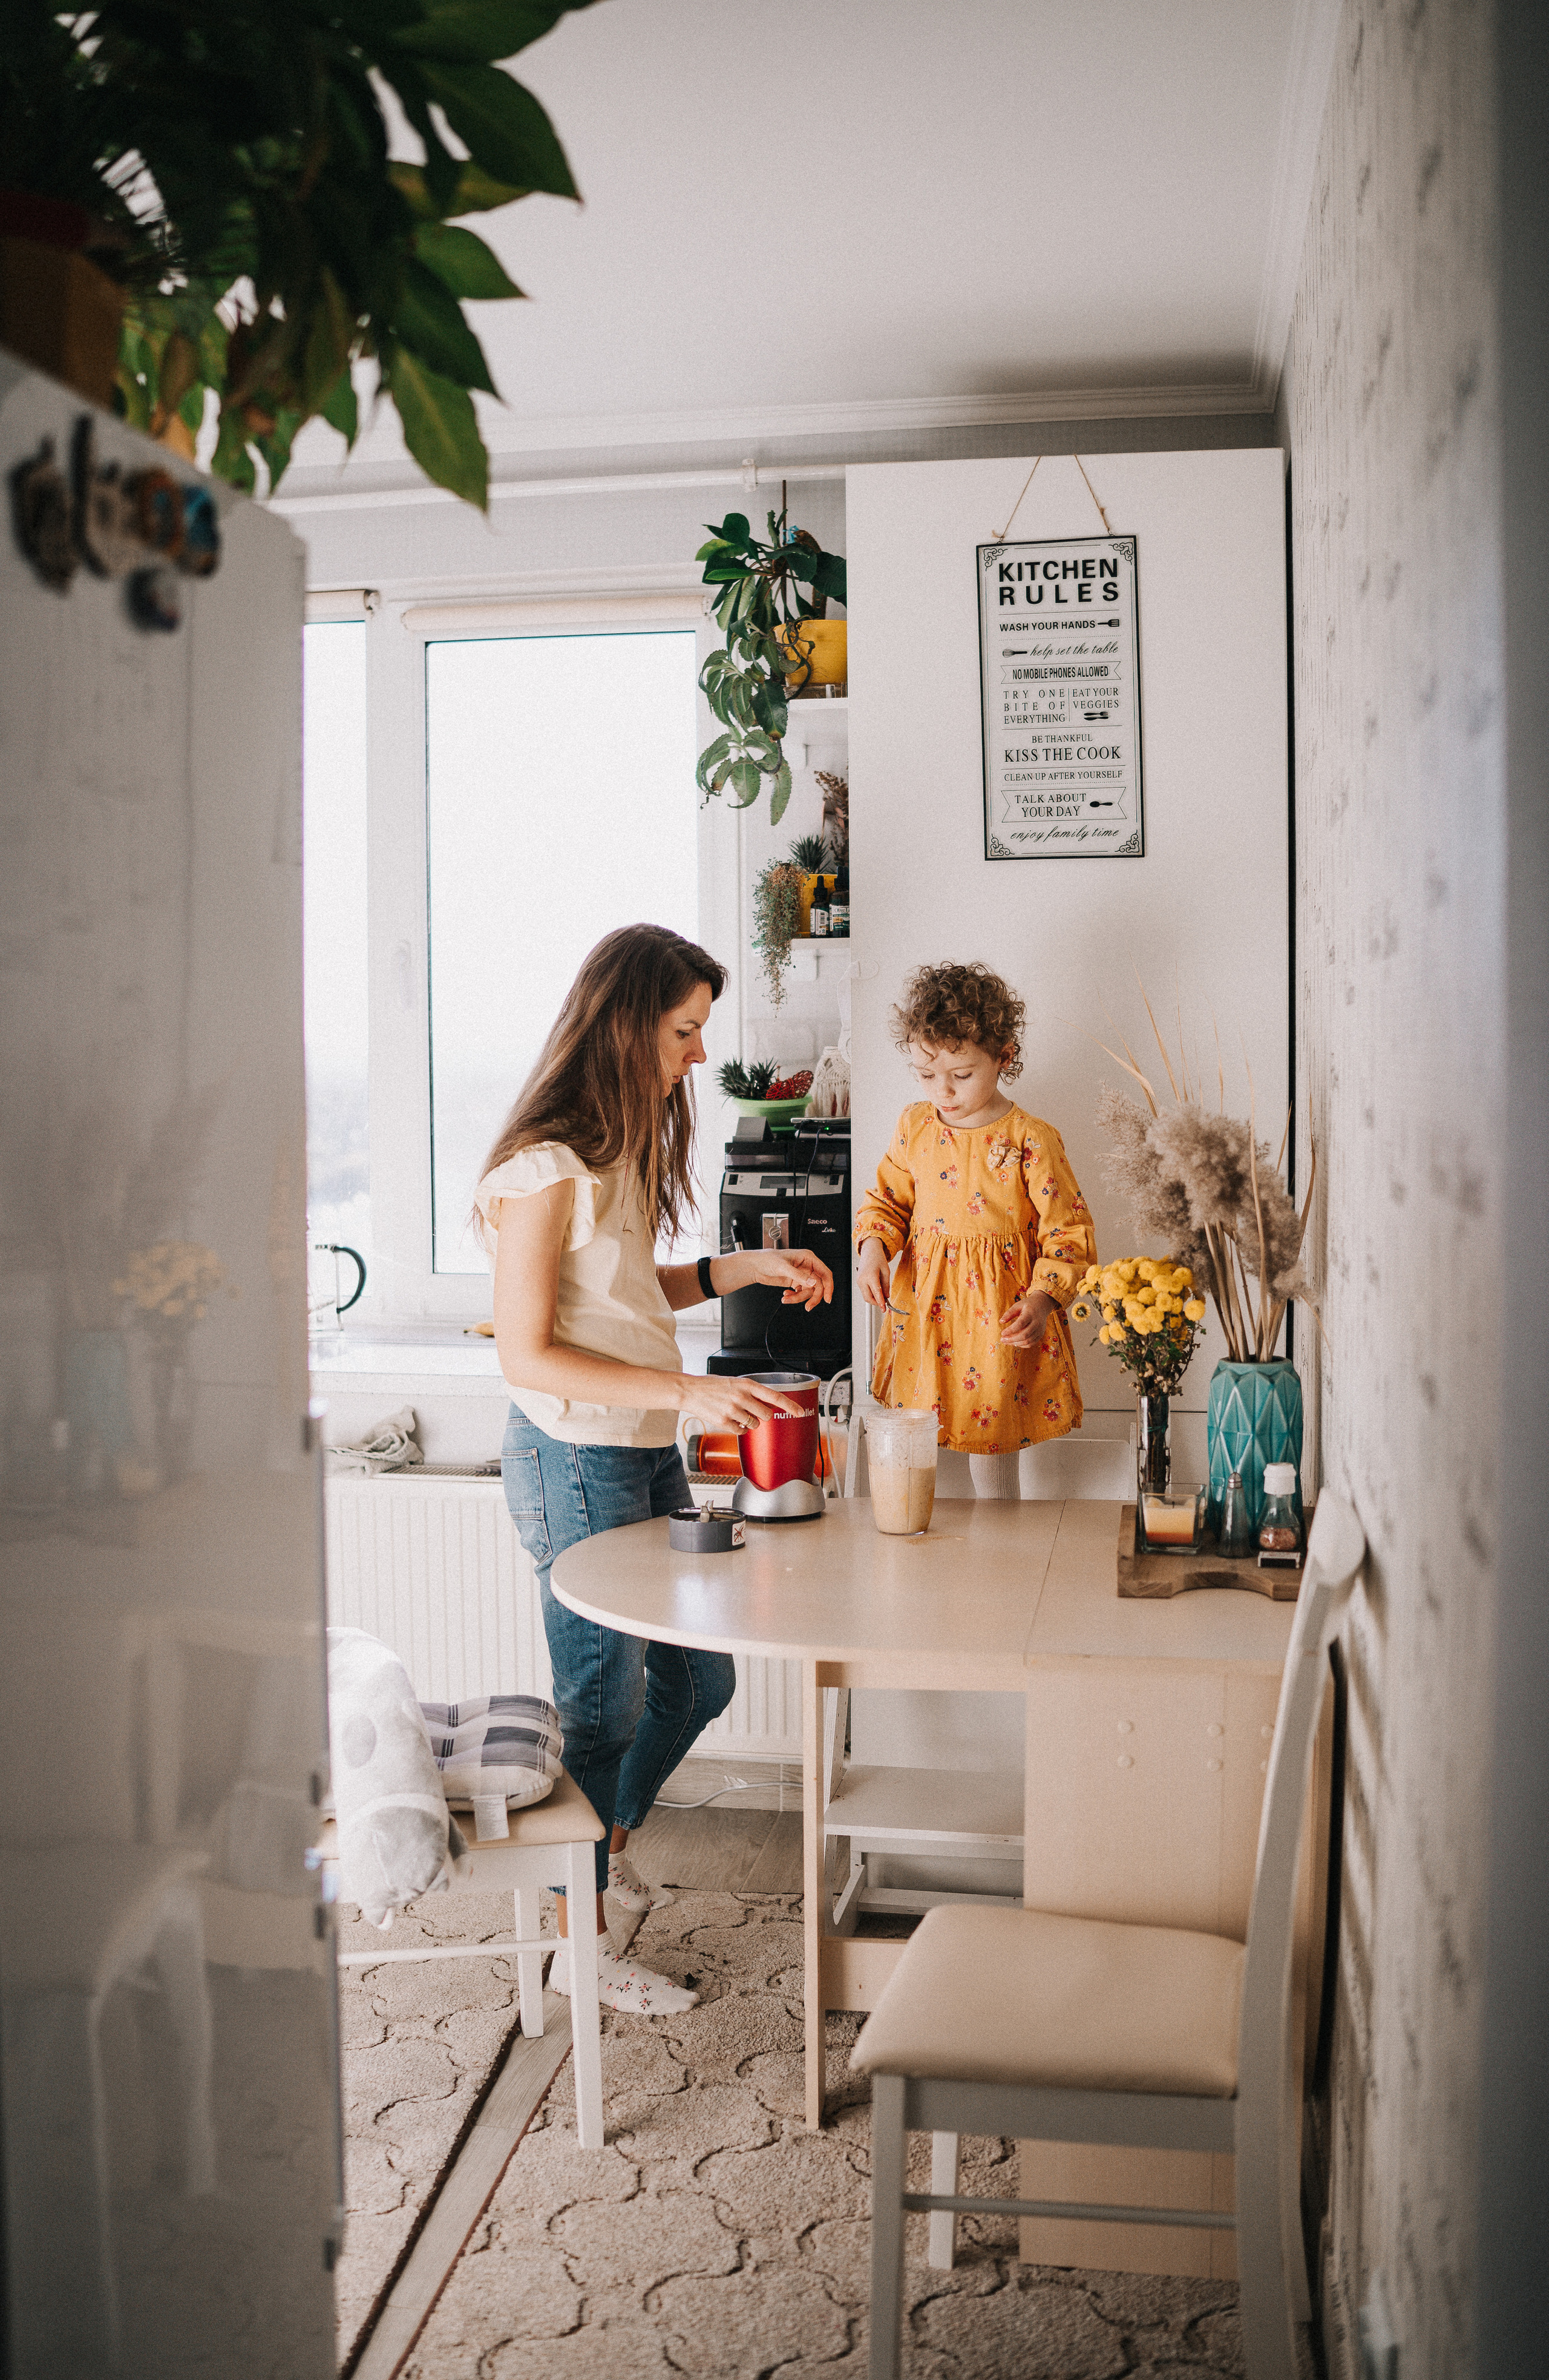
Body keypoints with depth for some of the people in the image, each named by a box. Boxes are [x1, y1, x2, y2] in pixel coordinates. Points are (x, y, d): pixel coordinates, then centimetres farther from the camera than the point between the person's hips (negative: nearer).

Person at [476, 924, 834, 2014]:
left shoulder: (623, 1148, 9)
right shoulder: (546, 1169, -20)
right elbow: (528, 1355, -21)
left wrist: (741, 1268, 6)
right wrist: (688, 1390, -25)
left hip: (648, 1454, 9)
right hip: (576, 1462, -9)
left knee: (699, 1677, 17)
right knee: (606, 1698, 4)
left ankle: (609, 1839, 41)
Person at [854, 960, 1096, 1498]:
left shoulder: (1031, 1140, -11)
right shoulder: (915, 1126, 2)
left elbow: (1068, 1233, -8)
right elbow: (888, 1199, 16)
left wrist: (1042, 1301, -20)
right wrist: (874, 1247, -4)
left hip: (999, 1322, -4)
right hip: (922, 1312, 4)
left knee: (992, 1452, 4)